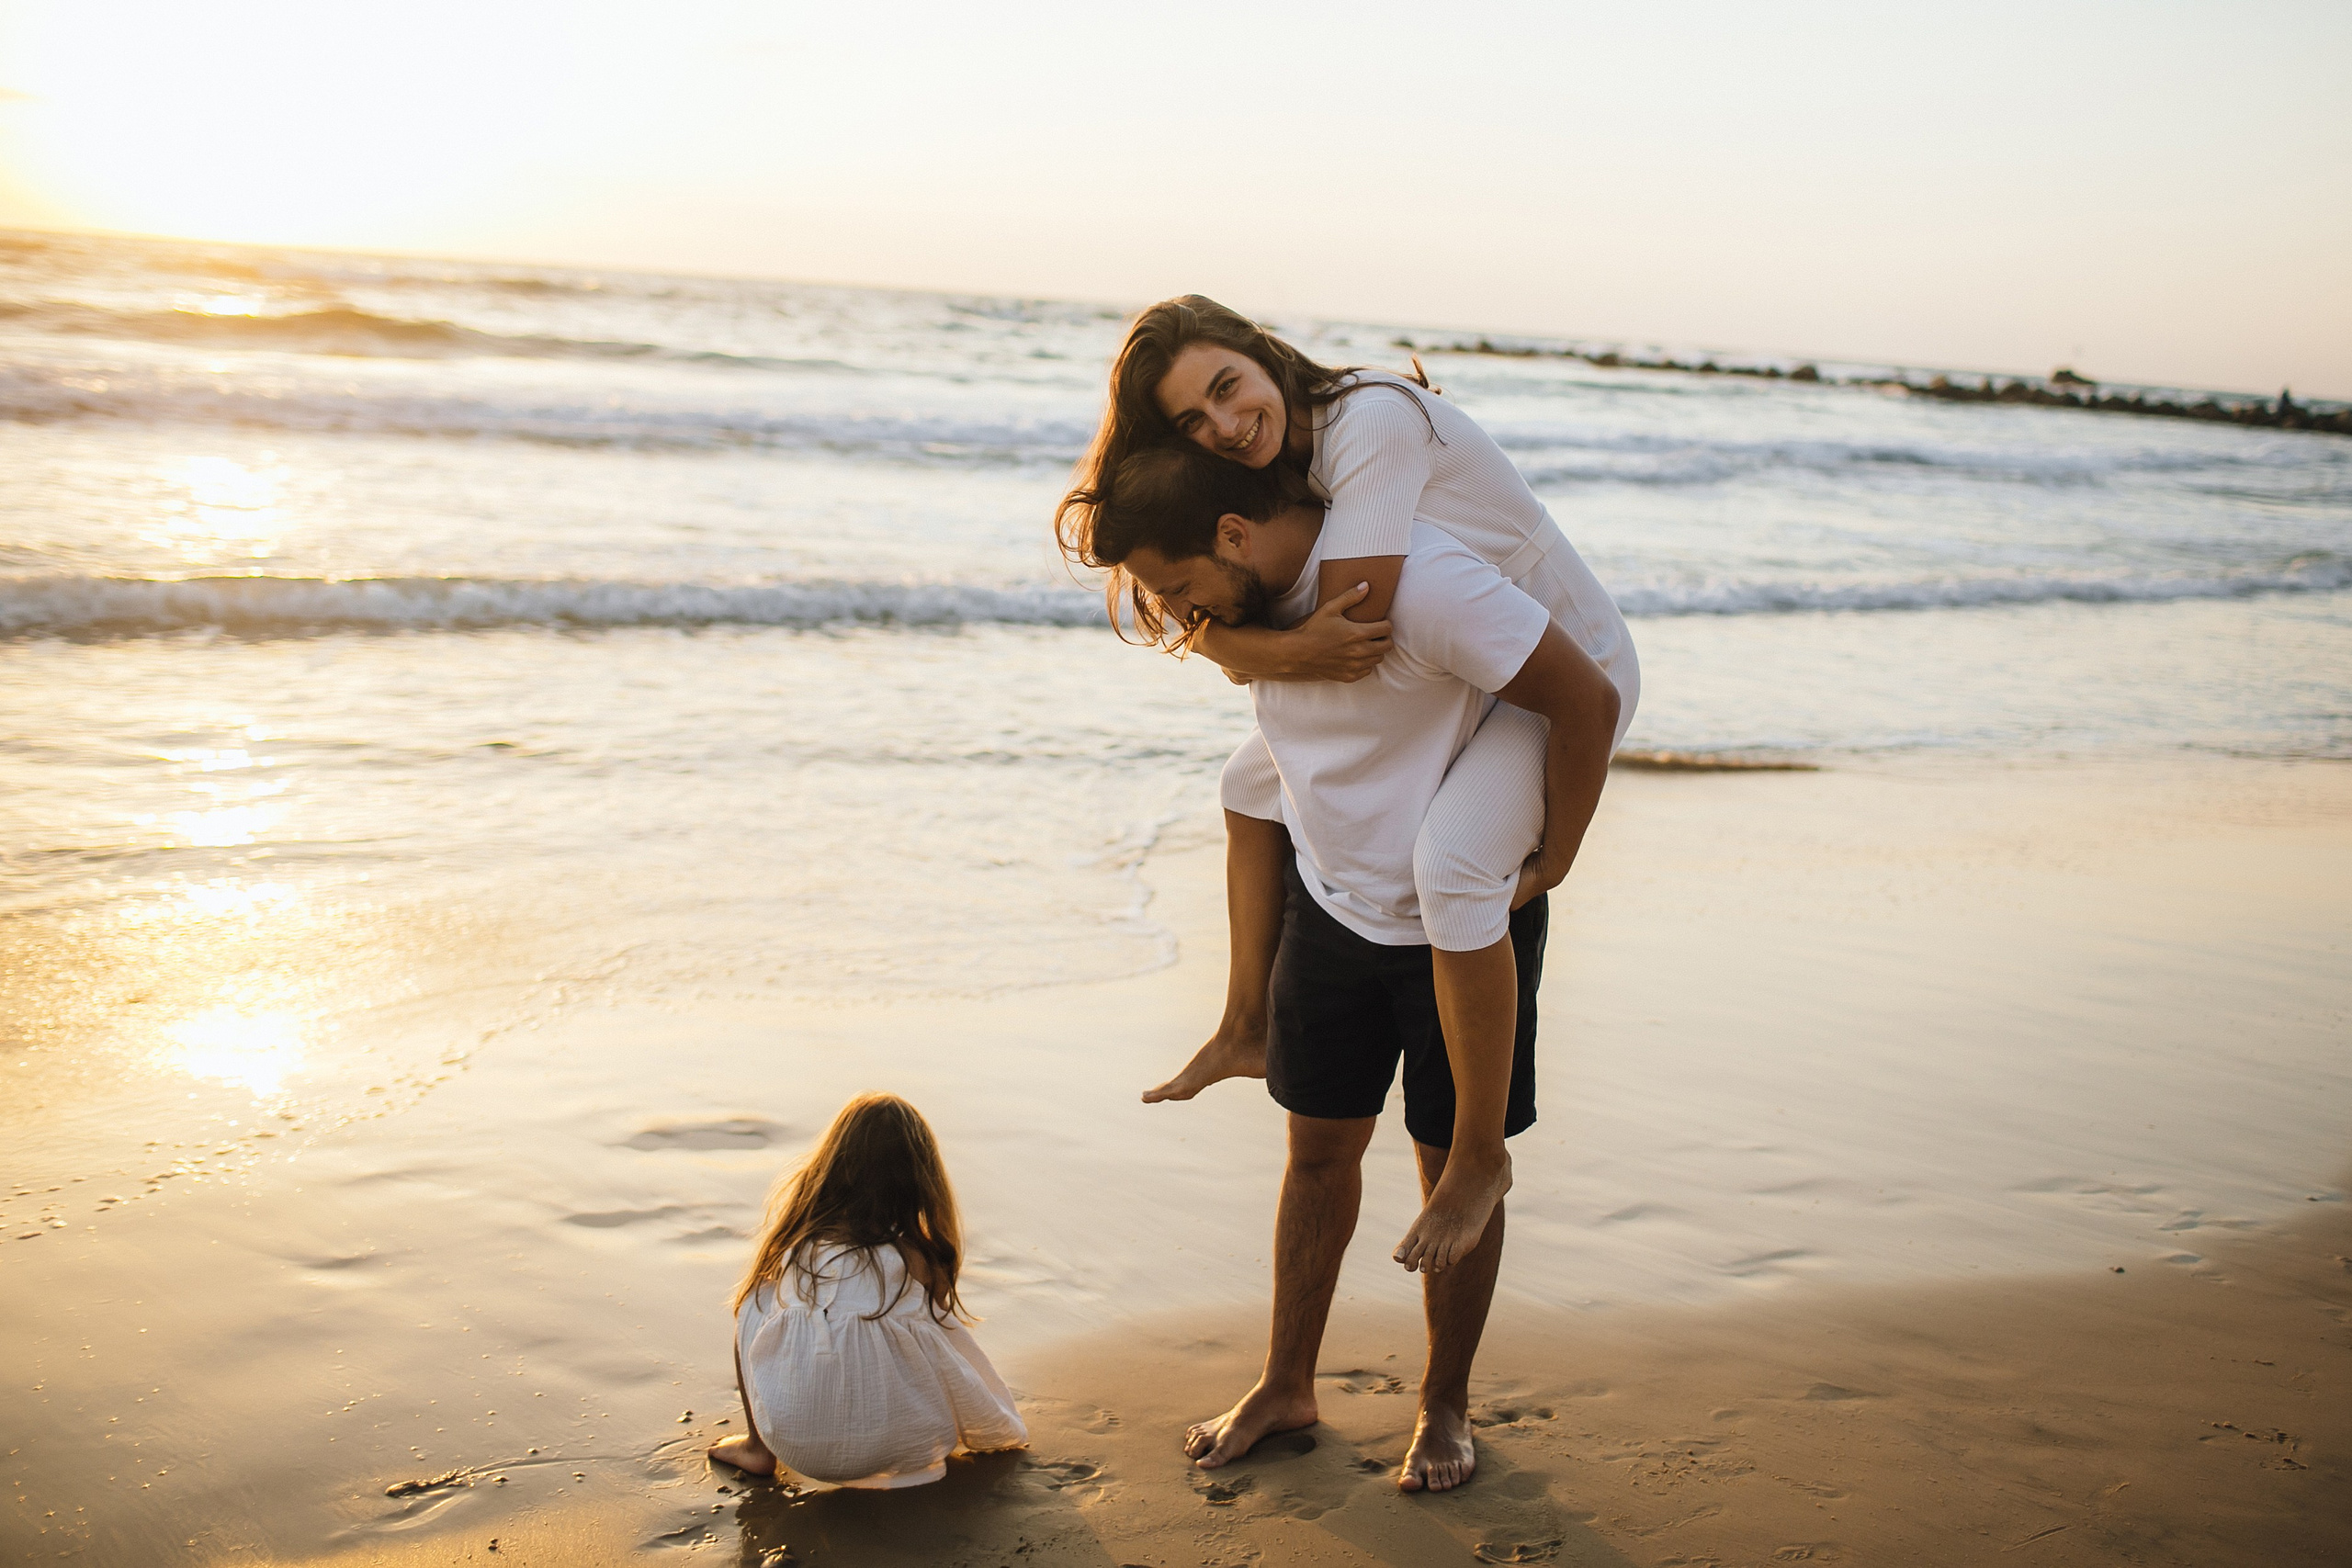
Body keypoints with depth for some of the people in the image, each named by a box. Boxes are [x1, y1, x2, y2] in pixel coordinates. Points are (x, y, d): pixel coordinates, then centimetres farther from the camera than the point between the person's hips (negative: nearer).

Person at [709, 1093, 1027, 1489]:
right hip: (903, 1439, 0)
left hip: (791, 1437, 0)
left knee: (755, 1299, 22)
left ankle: (757, 1448, 27)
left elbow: (755, 1297, 21)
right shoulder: (922, 1258, -1)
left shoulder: (797, 1233, 1)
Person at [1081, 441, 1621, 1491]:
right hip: (1331, 910, 6)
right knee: (1318, 1148, 13)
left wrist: (1547, 863, -15)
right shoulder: (1250, 604, -3)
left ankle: (1444, 1406, 25)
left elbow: (1585, 698, -25)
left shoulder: (1417, 576, -29)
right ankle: (1286, 1386, 28)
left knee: (1457, 1165, 6)